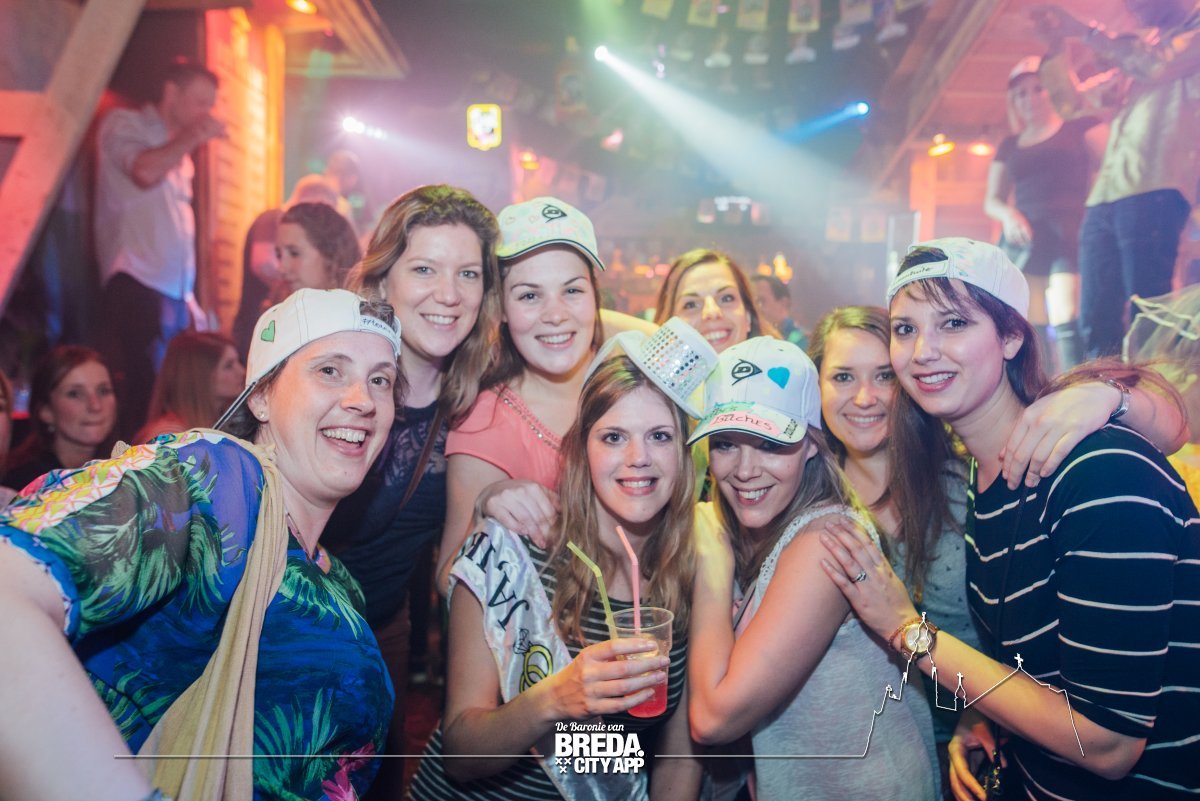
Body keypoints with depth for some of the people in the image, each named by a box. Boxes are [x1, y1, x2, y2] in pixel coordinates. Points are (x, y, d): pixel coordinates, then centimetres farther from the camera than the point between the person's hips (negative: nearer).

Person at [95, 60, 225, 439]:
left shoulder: (177, 150, 25)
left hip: (176, 293, 7)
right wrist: (192, 137, -9)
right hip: (134, 288, -7)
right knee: (137, 396, -11)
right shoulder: (124, 124, 3)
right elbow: (145, 172, -20)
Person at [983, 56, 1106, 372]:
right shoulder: (1009, 146, 21)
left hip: (1069, 236, -4)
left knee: (1067, 321, -19)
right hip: (1022, 241, 4)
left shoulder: (1081, 127, 11)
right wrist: (1008, 214, -5)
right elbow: (992, 200, 19)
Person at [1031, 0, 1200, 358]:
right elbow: (1071, 103, 28)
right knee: (1097, 322, 1)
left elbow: (1157, 64, -11)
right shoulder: (1138, 50, 29)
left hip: (1154, 193, -7)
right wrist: (1056, 47, 14)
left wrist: (1086, 31, -3)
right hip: (1103, 198, 7)